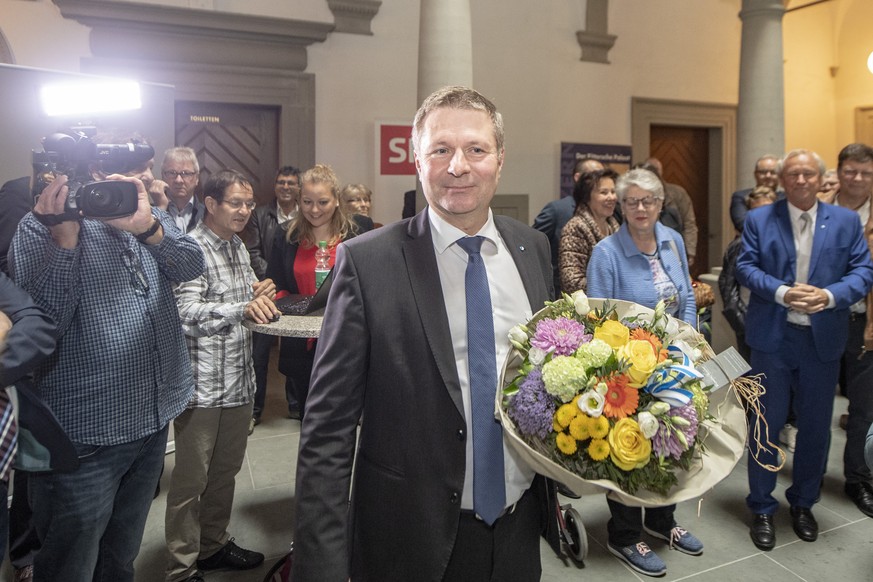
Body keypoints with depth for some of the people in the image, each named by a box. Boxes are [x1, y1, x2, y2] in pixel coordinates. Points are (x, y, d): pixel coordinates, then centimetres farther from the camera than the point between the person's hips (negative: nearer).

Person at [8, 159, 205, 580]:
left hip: (155, 419, 5)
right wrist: (64, 235, -25)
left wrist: (146, 226, -26)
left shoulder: (147, 215, 7)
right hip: (87, 435, -5)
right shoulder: (40, 227, -8)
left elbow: (191, 267, -10)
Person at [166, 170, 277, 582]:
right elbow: (189, 315, -20)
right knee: (191, 479, 4)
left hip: (239, 378, 8)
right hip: (202, 382, -8)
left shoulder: (238, 246, 14)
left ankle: (213, 545, 36)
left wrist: (257, 295, 1)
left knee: (225, 470, 18)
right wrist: (242, 308, -34)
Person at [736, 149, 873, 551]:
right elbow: (746, 267, -5)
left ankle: (803, 503, 33)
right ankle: (762, 509, 21)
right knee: (767, 424, 7)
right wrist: (781, 292, -21)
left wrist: (830, 296, -19)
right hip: (773, 338, -2)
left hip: (823, 339, 2)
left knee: (816, 427, 13)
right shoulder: (759, 220, 1)